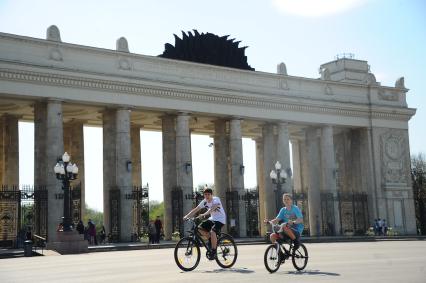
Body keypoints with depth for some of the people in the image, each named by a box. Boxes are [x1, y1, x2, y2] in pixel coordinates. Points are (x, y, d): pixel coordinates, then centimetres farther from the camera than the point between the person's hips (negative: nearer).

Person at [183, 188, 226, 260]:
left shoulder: (216, 199, -20)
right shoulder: (204, 202, -2)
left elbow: (212, 208, -38)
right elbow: (195, 210, -4)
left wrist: (203, 214, -52)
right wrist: (187, 216, -16)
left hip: (220, 219, -7)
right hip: (212, 218, 7)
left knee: (212, 232, -31)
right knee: (200, 228, -10)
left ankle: (213, 252, -18)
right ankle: (212, 239, 9)